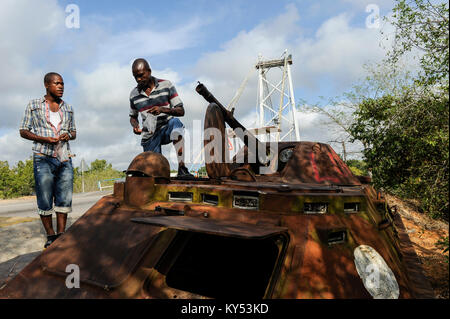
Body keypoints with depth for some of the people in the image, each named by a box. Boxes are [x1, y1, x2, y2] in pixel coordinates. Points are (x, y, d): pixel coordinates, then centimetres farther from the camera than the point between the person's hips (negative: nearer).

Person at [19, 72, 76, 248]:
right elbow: (23, 131, 5)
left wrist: (68, 135, -2)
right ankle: (50, 235, 9)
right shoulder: (34, 105, 8)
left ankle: (61, 234, 7)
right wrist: (45, 139, -11)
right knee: (45, 199, -2)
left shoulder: (68, 108, 17)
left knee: (64, 197, 0)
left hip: (65, 158, 3)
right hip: (43, 157, -3)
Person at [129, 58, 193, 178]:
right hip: (149, 136, 3)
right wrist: (135, 125, -5)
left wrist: (163, 109, -24)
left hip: (167, 128, -2)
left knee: (175, 123, -38)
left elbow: (181, 111, -5)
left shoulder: (166, 85, -4)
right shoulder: (134, 94, 5)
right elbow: (133, 117, 19)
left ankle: (182, 168, -40)